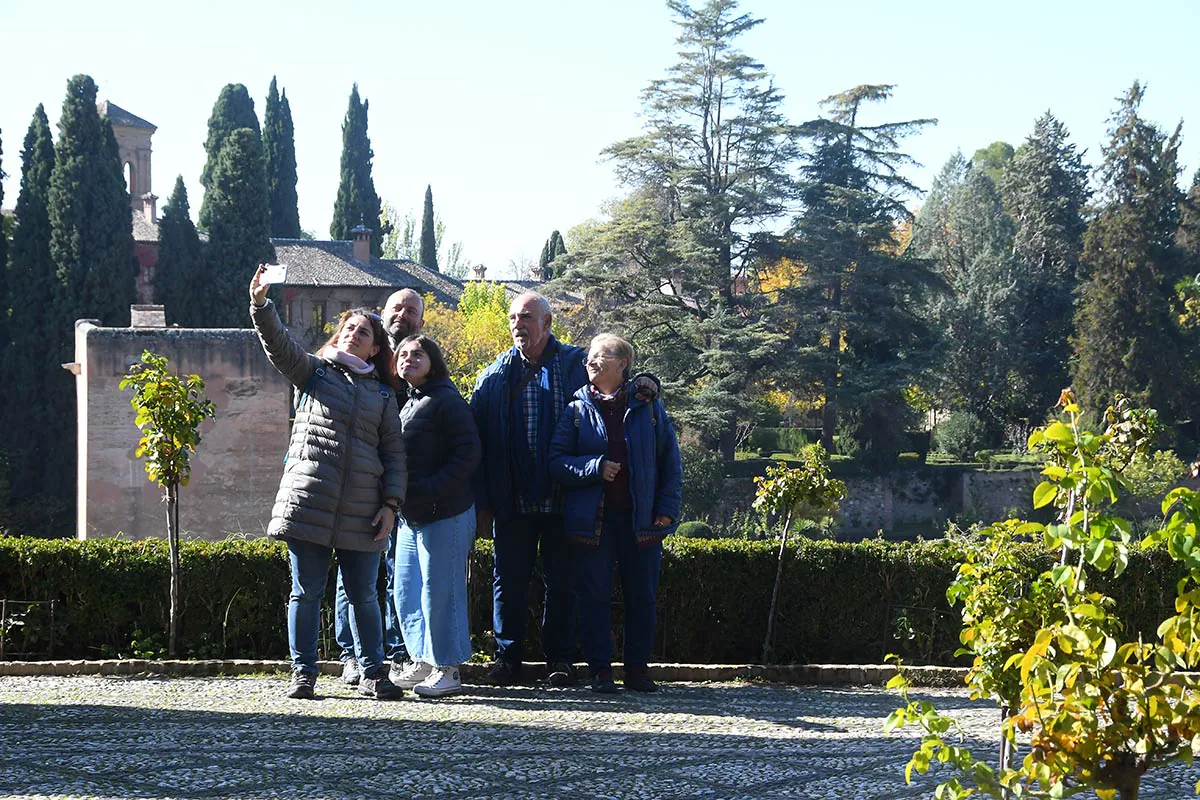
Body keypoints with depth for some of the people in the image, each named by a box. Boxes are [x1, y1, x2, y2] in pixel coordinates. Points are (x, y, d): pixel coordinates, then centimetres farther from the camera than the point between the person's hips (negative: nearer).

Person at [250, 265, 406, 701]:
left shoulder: (383, 394, 16)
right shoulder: (313, 371, 11)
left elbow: (394, 453, 11)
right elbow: (278, 346, -6)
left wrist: (391, 504, 0)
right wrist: (260, 306, -23)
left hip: (361, 512, 2)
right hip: (309, 501, -2)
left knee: (364, 596, 7)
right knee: (306, 592, 1)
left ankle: (373, 673, 15)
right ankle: (303, 673, 9)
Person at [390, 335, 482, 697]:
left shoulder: (447, 402, -10)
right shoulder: (407, 403, 17)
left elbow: (467, 455, -16)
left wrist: (426, 490, -22)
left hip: (444, 514, -9)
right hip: (410, 516, 9)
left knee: (439, 592, -4)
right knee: (406, 592, 11)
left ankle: (448, 669, 4)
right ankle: (423, 661, 21)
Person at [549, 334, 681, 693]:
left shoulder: (648, 407, 5)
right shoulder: (577, 410, 4)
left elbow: (670, 462, 7)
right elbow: (556, 462, -1)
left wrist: (667, 509, -1)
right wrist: (595, 467, -16)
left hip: (640, 520, 1)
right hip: (591, 520, -1)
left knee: (642, 596, 5)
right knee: (594, 596, 1)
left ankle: (638, 668, 15)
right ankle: (600, 670, 8)